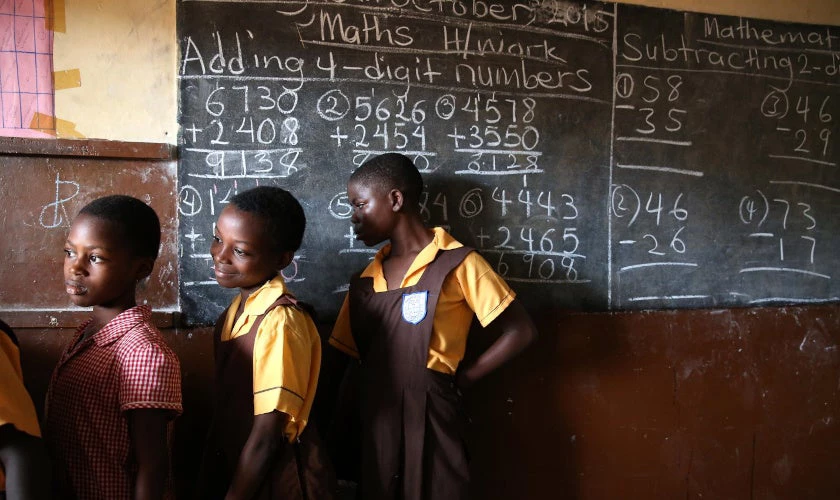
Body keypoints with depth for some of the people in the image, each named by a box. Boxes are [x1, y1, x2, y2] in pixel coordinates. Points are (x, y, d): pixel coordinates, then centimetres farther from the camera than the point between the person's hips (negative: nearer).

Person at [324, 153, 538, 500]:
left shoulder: (456, 263, -8)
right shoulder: (366, 280, 10)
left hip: (429, 424, -5)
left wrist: (460, 380, -6)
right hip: (374, 426, 6)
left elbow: (520, 331, -9)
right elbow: (339, 356, 10)